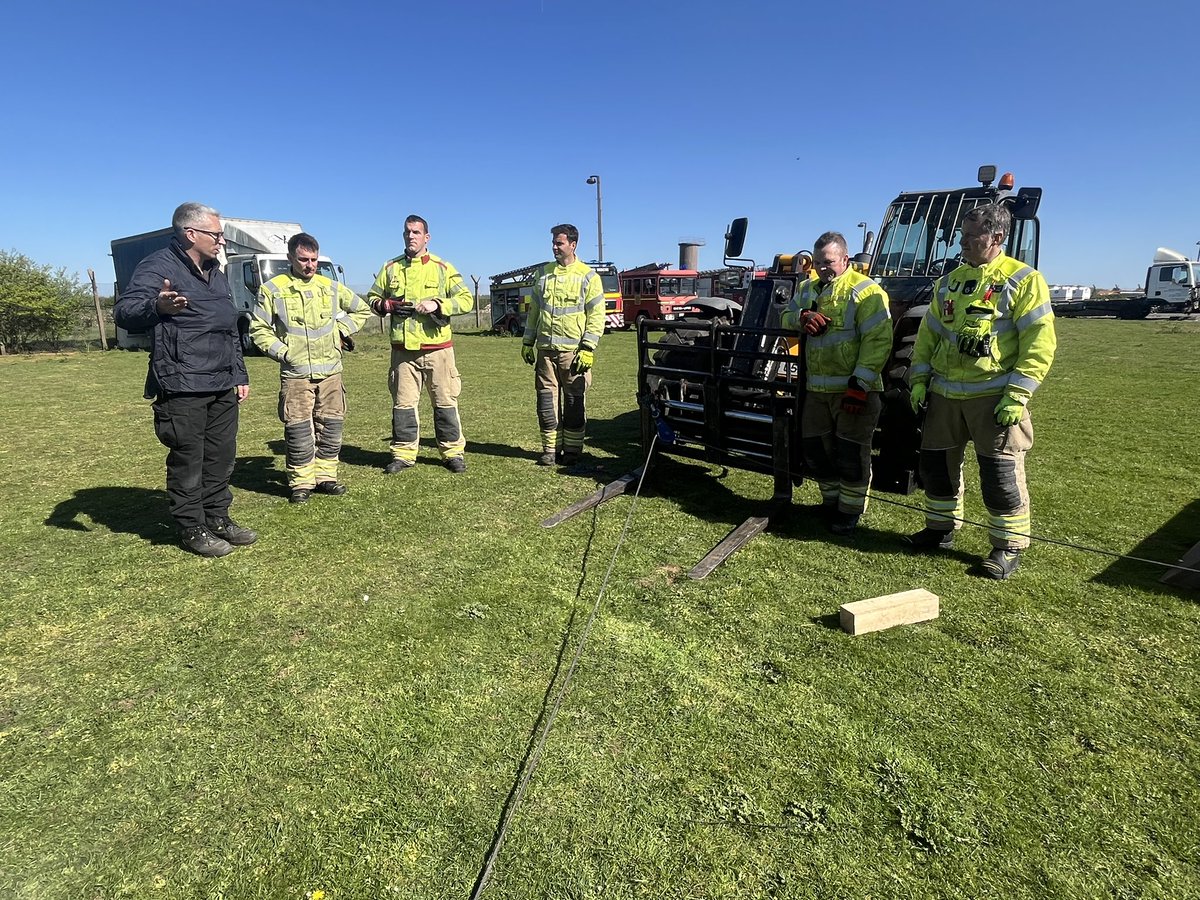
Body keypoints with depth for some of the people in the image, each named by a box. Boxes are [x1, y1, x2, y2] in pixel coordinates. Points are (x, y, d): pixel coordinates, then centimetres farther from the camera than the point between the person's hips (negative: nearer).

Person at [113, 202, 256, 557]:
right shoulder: (158, 267, -7)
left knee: (221, 456, 13)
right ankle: (193, 529, 12)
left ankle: (218, 518, 26)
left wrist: (240, 375, 20)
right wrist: (157, 307, -41)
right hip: (182, 389, -8)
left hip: (223, 388, 8)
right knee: (187, 460, 1)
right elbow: (124, 311, -19)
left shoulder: (216, 273, 18)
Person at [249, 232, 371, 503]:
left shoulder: (332, 287, 9)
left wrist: (342, 329, 9)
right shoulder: (273, 289, 0)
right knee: (298, 430, -3)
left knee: (331, 426, 6)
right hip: (295, 374, -3)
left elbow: (362, 310, 22)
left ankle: (325, 476, 18)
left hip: (330, 371, 3)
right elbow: (258, 329, 3)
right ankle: (301, 483, 8)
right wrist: (282, 352, -6)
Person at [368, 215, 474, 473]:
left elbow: (465, 299, -1)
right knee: (403, 403, 6)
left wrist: (437, 304, -16)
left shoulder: (442, 268, 3)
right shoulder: (390, 268, 10)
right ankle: (403, 453, 16)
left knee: (445, 402, 3)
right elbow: (372, 297, 18)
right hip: (402, 350, 2)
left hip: (437, 348, -2)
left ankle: (453, 452, 13)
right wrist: (382, 305, -5)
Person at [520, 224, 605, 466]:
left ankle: (572, 450, 12)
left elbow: (596, 316, -5)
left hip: (573, 351, -4)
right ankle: (550, 449, 13)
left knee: (574, 402, 2)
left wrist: (588, 349, -12)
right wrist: (527, 342, 13)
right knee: (546, 399, 4)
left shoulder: (588, 276, -1)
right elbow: (533, 310, 18)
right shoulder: (543, 273, 12)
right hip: (545, 349, 4)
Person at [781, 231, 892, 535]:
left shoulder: (864, 291, -9)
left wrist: (860, 385, -21)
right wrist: (802, 317, -10)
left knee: (850, 454, 1)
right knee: (815, 449, 13)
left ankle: (850, 511, 18)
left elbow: (878, 341, -15)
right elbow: (785, 319, 15)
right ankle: (831, 501, 33)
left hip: (854, 390, -6)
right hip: (816, 389, 7)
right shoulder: (807, 289, 14)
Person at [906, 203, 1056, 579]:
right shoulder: (949, 281, 12)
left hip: (993, 396, -6)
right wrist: (919, 379, 6)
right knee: (936, 463, 12)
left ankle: (1008, 547, 14)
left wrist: (1016, 396, -16)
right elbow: (928, 334, 16)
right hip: (945, 394, 6)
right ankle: (941, 527, 31)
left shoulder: (1023, 280, -5)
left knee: (1000, 474, -1)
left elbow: (1039, 344, -10)